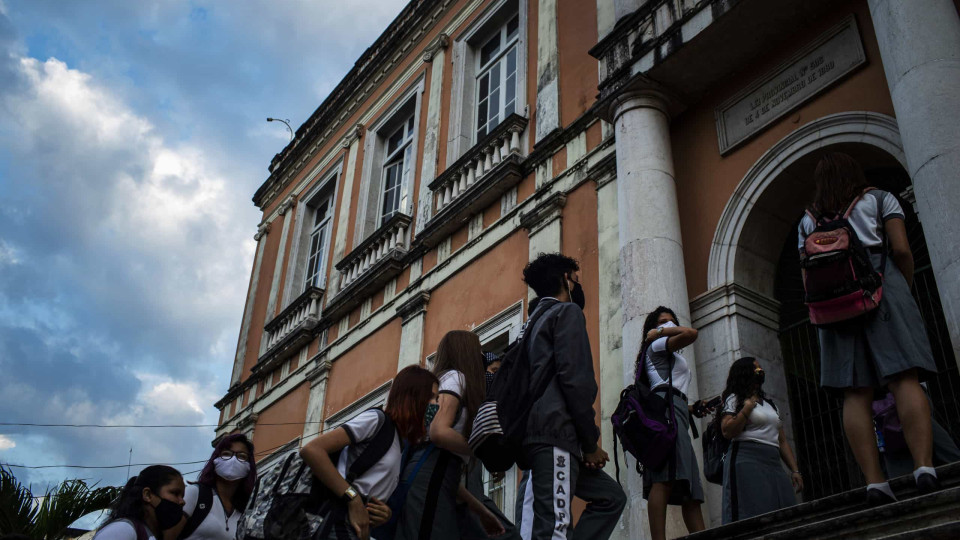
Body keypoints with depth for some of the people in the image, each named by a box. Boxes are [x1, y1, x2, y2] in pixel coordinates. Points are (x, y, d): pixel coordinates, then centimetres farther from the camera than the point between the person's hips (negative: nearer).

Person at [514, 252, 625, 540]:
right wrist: (591, 442, -6)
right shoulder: (567, 312, 1)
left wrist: (585, 441, 16)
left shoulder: (536, 320, 28)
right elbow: (575, 379, -13)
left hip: (536, 437, 10)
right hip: (553, 435, -10)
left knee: (611, 496, 18)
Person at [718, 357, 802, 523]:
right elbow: (727, 431, -9)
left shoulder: (770, 404, 28)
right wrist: (747, 408, -7)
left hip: (774, 465, 7)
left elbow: (782, 441, 24)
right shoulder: (734, 399, 7)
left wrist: (795, 470, 14)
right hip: (747, 462, -7)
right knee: (754, 516, -16)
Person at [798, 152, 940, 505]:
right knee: (904, 379, -11)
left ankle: (874, 483, -14)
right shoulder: (879, 199, 15)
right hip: (880, 290, -2)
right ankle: (924, 469, -26)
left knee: (855, 393, -6)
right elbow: (901, 250, 2)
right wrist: (906, 287, 15)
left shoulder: (808, 221, 22)